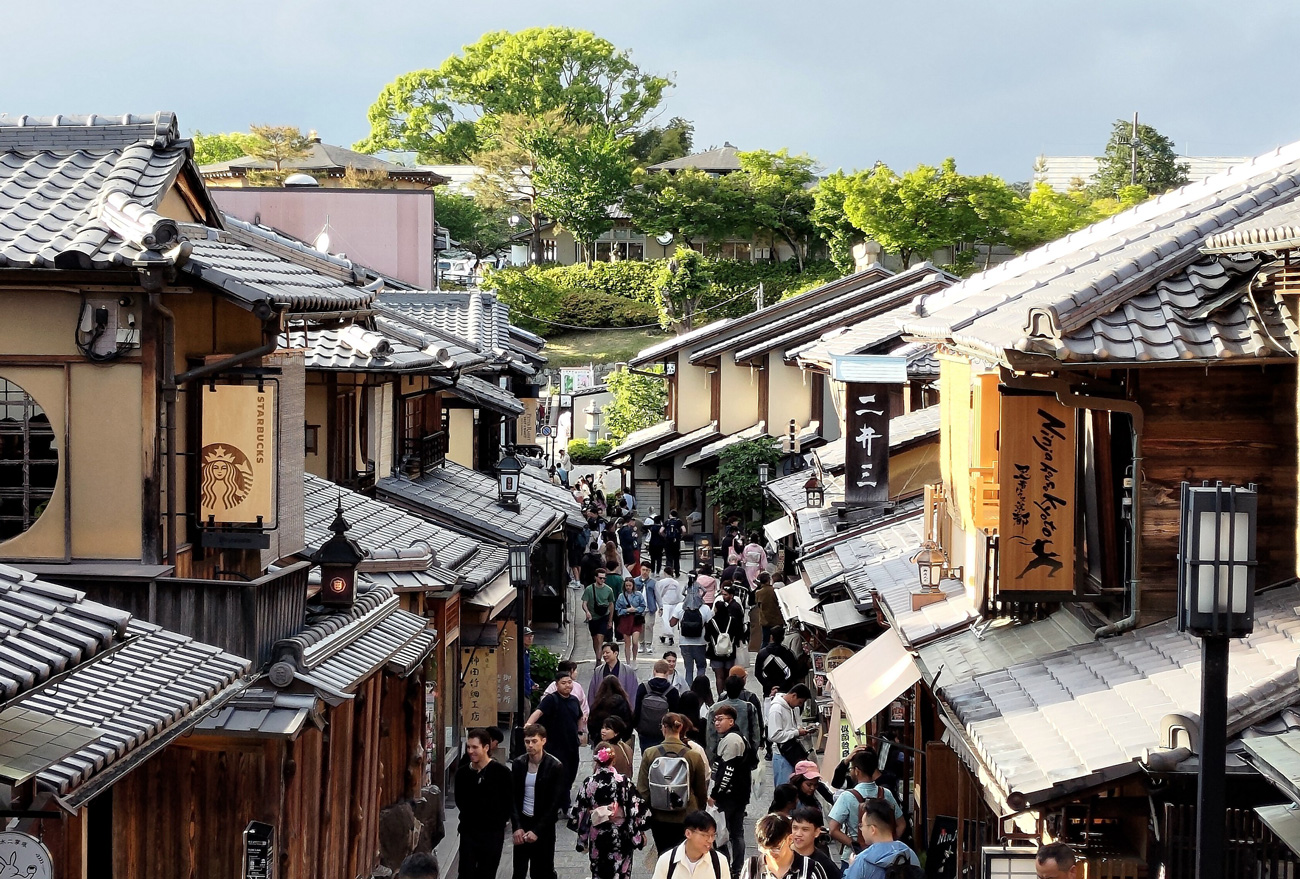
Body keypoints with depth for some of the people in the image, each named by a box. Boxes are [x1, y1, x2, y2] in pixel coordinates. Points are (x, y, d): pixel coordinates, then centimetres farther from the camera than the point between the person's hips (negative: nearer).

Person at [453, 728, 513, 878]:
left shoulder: (501, 772, -13)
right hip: (468, 832, 2)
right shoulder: (462, 773, -2)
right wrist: (469, 816, 11)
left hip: (493, 833, -2)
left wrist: (502, 819, 3)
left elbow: (511, 799, -2)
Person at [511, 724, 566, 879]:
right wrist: (517, 826, -8)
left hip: (544, 826, -3)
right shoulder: (518, 763, 0)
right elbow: (512, 797, 3)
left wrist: (537, 830, -14)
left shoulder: (555, 767, -10)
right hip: (522, 822, 3)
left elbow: (556, 802, -11)